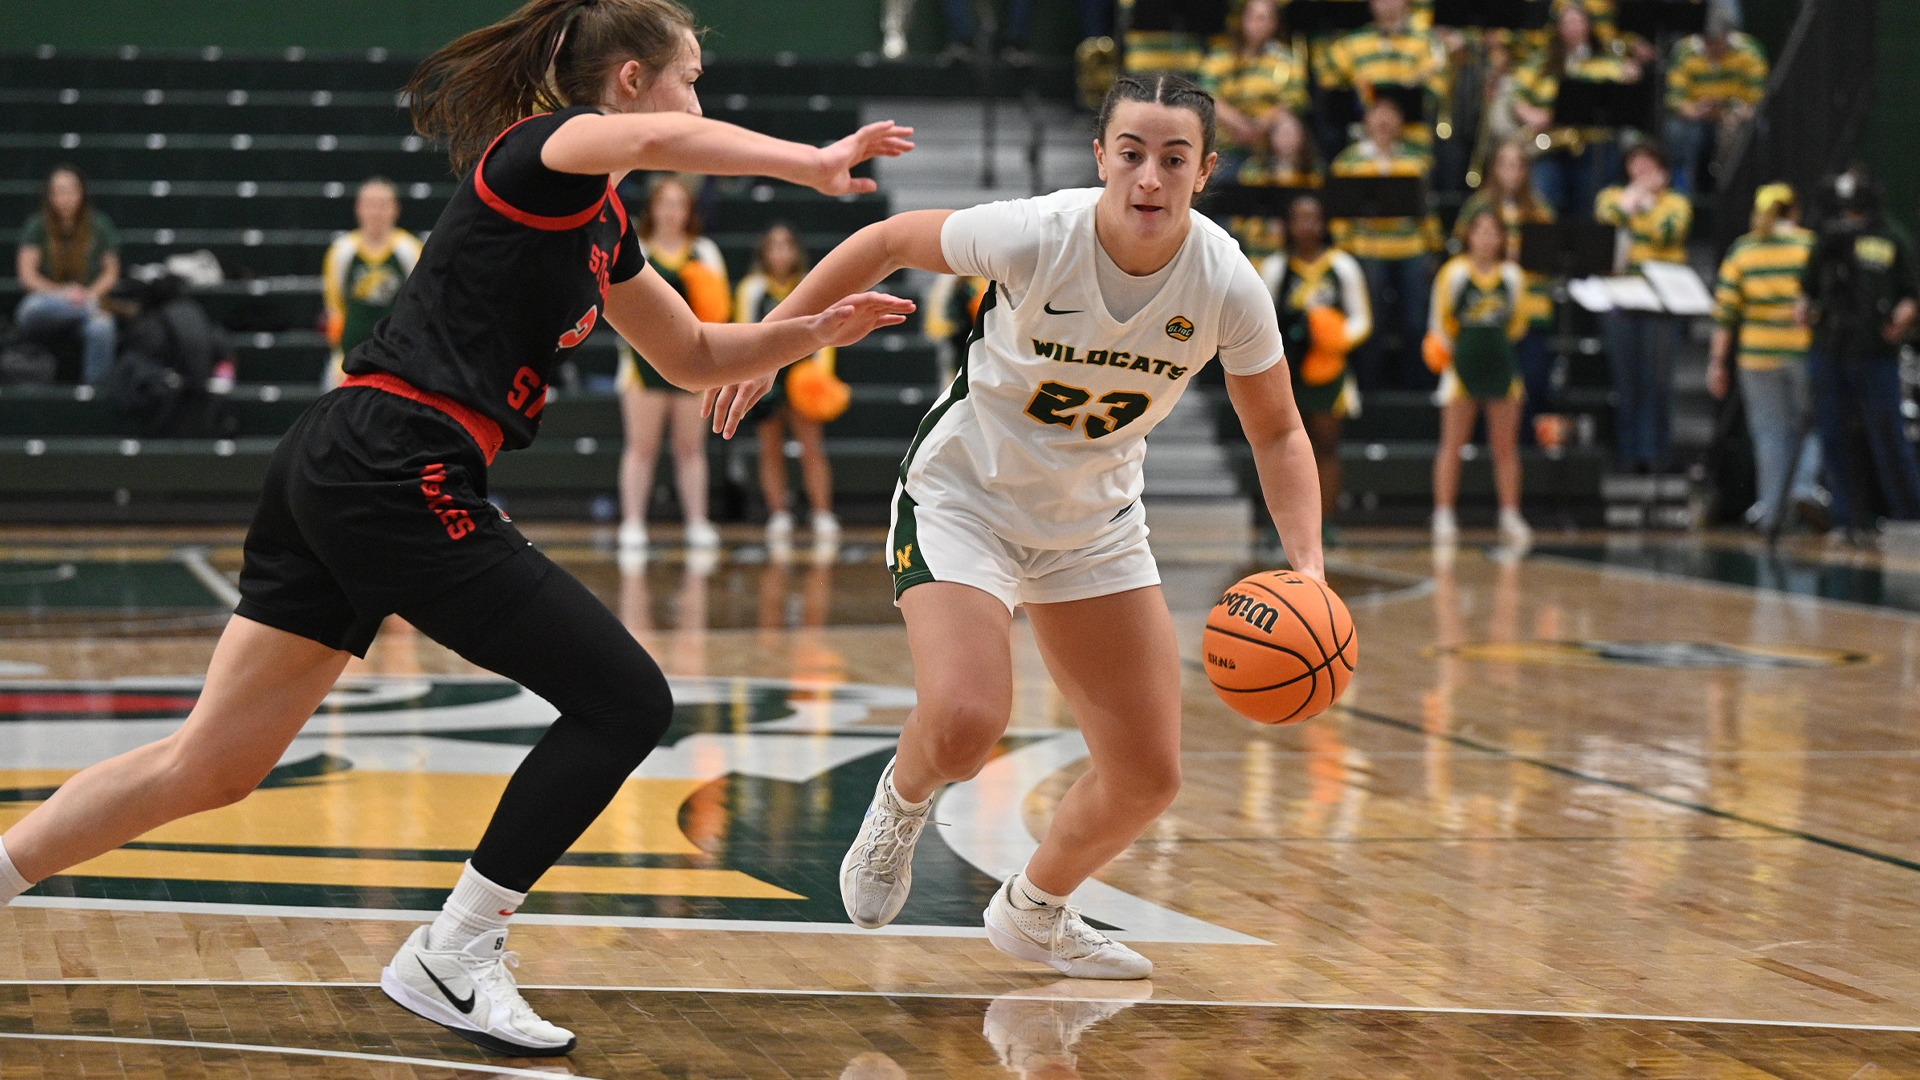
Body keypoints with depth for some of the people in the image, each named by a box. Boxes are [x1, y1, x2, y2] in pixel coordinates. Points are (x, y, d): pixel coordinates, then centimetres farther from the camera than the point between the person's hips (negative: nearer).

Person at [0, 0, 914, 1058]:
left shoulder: (601, 226, 23)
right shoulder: (540, 147, -5)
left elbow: (696, 356, 33)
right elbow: (654, 140, -30)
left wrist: (815, 328, 19)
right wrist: (813, 164, -33)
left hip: (331, 474, 10)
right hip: (397, 480, -10)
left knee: (211, 765, 10)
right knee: (624, 700, -2)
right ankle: (450, 960, 4)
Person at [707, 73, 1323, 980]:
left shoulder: (1227, 287, -18)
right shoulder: (1036, 237, -27)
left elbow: (1278, 434, -4)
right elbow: (889, 241, -10)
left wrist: (1307, 567, -18)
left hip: (1095, 523, 4)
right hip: (966, 496, -4)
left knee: (1148, 775, 3)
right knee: (963, 724, -28)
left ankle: (1034, 915, 33)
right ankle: (901, 805, 11)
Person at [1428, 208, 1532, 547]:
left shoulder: (1512, 275, 7)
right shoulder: (1454, 272, 0)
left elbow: (1517, 323, 15)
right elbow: (1440, 321, 3)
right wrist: (1442, 348, -12)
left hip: (1500, 363, 3)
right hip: (1462, 364, -3)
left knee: (1506, 446, 4)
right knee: (1452, 445, -1)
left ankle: (1511, 519, 8)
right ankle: (1444, 518, 3)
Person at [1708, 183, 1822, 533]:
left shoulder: (1741, 252, 2)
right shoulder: (1813, 247, -2)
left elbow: (1725, 312, 1)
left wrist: (1717, 363, 5)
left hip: (1759, 356, 1)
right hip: (1808, 353, -1)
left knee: (1770, 432, 7)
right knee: (1813, 425, 15)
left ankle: (1770, 508, 7)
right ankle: (1806, 484, -5)